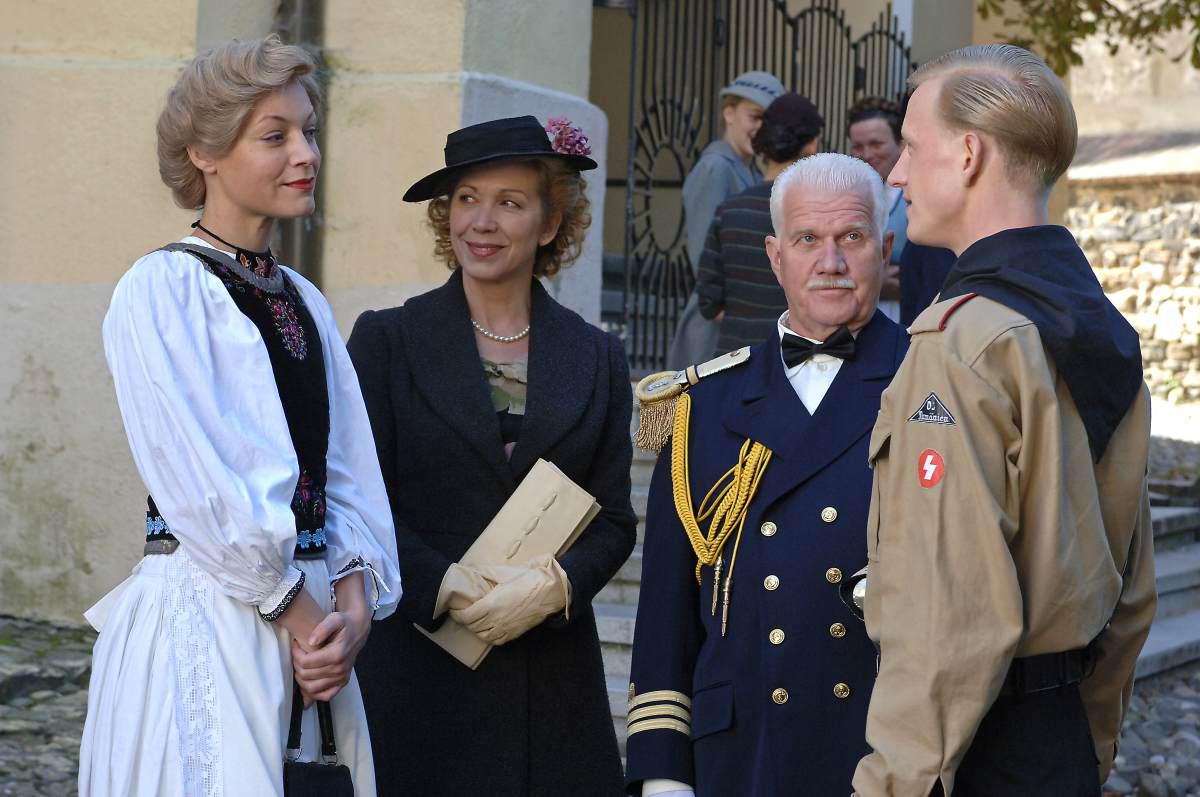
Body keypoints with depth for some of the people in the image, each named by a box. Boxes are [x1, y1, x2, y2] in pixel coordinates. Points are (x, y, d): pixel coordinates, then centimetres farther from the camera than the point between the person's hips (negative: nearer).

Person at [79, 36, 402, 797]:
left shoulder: (304, 301, 14)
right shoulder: (161, 290, -7)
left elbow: (349, 471, 9)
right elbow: (202, 486, -14)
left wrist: (353, 604, -5)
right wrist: (301, 613, -13)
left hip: (310, 613, 6)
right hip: (205, 612, -6)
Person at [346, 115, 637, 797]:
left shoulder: (597, 359, 10)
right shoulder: (387, 340, 3)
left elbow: (614, 523, 6)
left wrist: (553, 585, -13)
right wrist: (446, 587, -16)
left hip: (552, 673, 2)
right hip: (418, 659, -2)